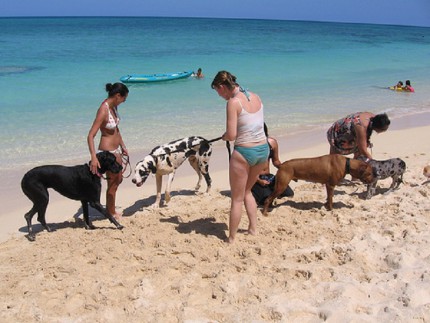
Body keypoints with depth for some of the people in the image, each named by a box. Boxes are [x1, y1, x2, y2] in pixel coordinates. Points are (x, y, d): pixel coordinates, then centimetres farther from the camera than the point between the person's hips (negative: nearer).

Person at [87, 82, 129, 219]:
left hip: (116, 149, 9)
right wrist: (94, 157, -38)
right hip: (108, 151, -9)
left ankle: (110, 209, 40)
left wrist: (123, 146, 19)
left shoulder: (113, 107, 0)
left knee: (118, 179, 23)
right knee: (112, 183, 7)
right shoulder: (103, 111, -26)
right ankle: (111, 213, 26)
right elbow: (90, 136, -29)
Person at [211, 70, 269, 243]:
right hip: (263, 149, 7)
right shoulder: (256, 97, 6)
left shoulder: (233, 102, -15)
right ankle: (253, 229, 32)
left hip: (244, 152, -7)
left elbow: (231, 135, -19)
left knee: (237, 199, 8)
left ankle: (231, 239, 18)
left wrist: (224, 136, 3)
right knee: (247, 191, 28)